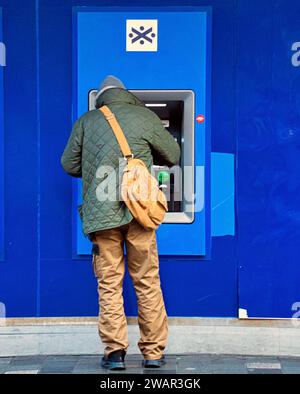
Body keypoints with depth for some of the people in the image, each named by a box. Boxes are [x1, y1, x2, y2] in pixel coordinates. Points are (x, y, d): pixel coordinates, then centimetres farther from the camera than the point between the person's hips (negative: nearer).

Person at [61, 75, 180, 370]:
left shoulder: (86, 121, 9)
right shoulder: (144, 117, 6)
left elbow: (69, 165, 13)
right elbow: (172, 156, 14)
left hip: (100, 214, 0)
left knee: (109, 285, 5)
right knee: (147, 283, 7)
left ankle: (114, 351, 3)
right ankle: (153, 352, 10)